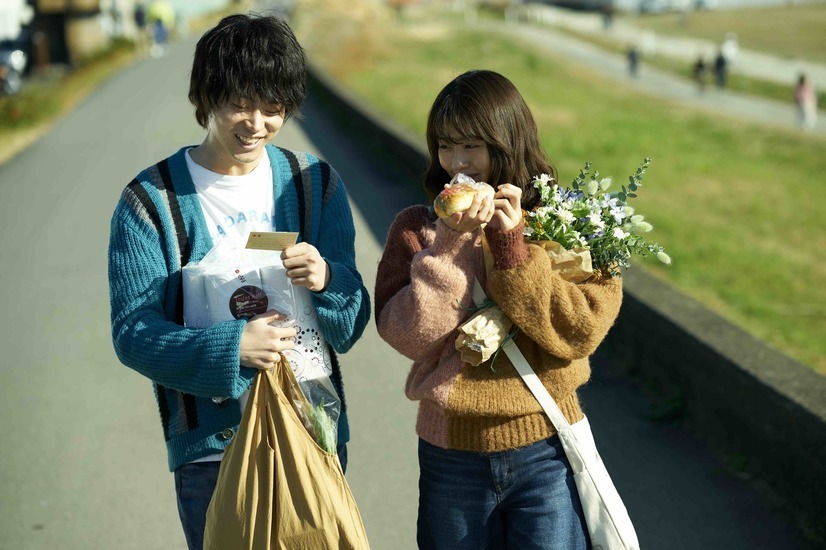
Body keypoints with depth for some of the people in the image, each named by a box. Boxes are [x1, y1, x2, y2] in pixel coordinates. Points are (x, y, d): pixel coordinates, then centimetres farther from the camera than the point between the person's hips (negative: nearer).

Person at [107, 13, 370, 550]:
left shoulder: (317, 183, 1)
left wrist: (326, 280, -20)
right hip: (211, 447, -3)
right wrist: (230, 348, -25)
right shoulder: (152, 199, -7)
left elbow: (352, 328, 2)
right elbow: (133, 334, -10)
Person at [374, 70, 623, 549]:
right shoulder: (417, 228, -1)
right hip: (451, 452, 1)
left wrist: (511, 245, -17)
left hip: (545, 452, -1)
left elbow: (582, 330, -14)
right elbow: (405, 335, -11)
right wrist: (451, 245, -20)